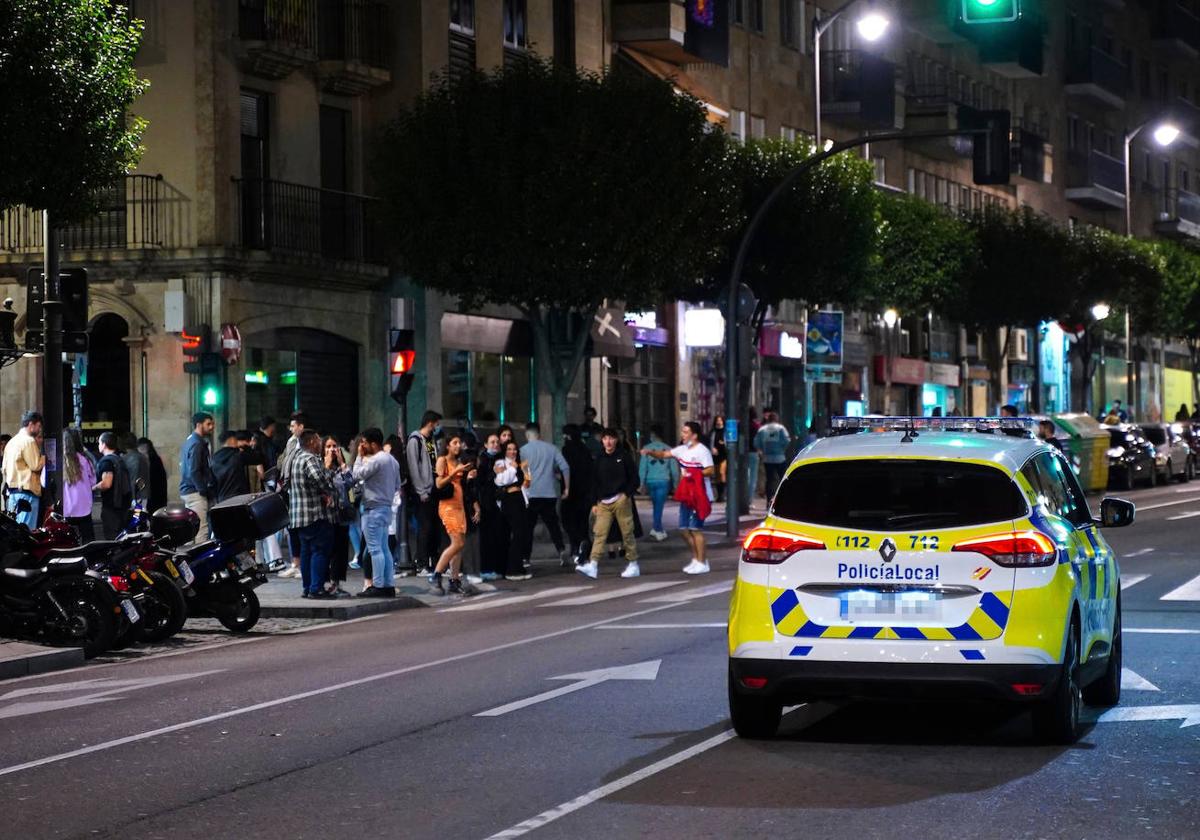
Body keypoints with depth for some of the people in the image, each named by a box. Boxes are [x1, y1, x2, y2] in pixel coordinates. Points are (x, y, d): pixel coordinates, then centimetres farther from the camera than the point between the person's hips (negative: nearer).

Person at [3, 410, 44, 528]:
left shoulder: (12, 442, 16)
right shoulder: (29, 441, -11)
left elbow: (5, 468, 17)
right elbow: (36, 466, -15)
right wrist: (44, 457, -1)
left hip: (12, 490, 9)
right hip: (27, 491, -9)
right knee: (27, 528, -10)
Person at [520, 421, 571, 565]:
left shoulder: (523, 450, -1)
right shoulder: (551, 448, 5)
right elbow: (565, 467, 0)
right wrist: (567, 488, 8)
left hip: (530, 494, -2)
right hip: (550, 493, 2)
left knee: (528, 526, 7)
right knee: (553, 523, 9)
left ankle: (525, 557, 5)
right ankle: (561, 549, -11)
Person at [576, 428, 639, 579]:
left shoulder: (624, 456, 1)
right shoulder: (600, 460, 12)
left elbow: (634, 478, 2)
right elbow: (595, 482, 16)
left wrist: (626, 494, -9)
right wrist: (594, 503, 10)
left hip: (620, 500, -4)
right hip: (603, 502, 4)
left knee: (627, 533, 0)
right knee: (599, 533, -6)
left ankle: (633, 564, 10)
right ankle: (593, 565, -13)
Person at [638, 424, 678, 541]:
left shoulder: (647, 448, -2)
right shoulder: (668, 449, 1)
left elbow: (643, 467, -3)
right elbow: (674, 468, 5)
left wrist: (642, 483, 2)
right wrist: (675, 482, 15)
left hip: (651, 481, 1)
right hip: (664, 480, -1)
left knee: (656, 505, 15)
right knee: (659, 505, 2)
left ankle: (658, 529, 17)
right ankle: (657, 529, -2)